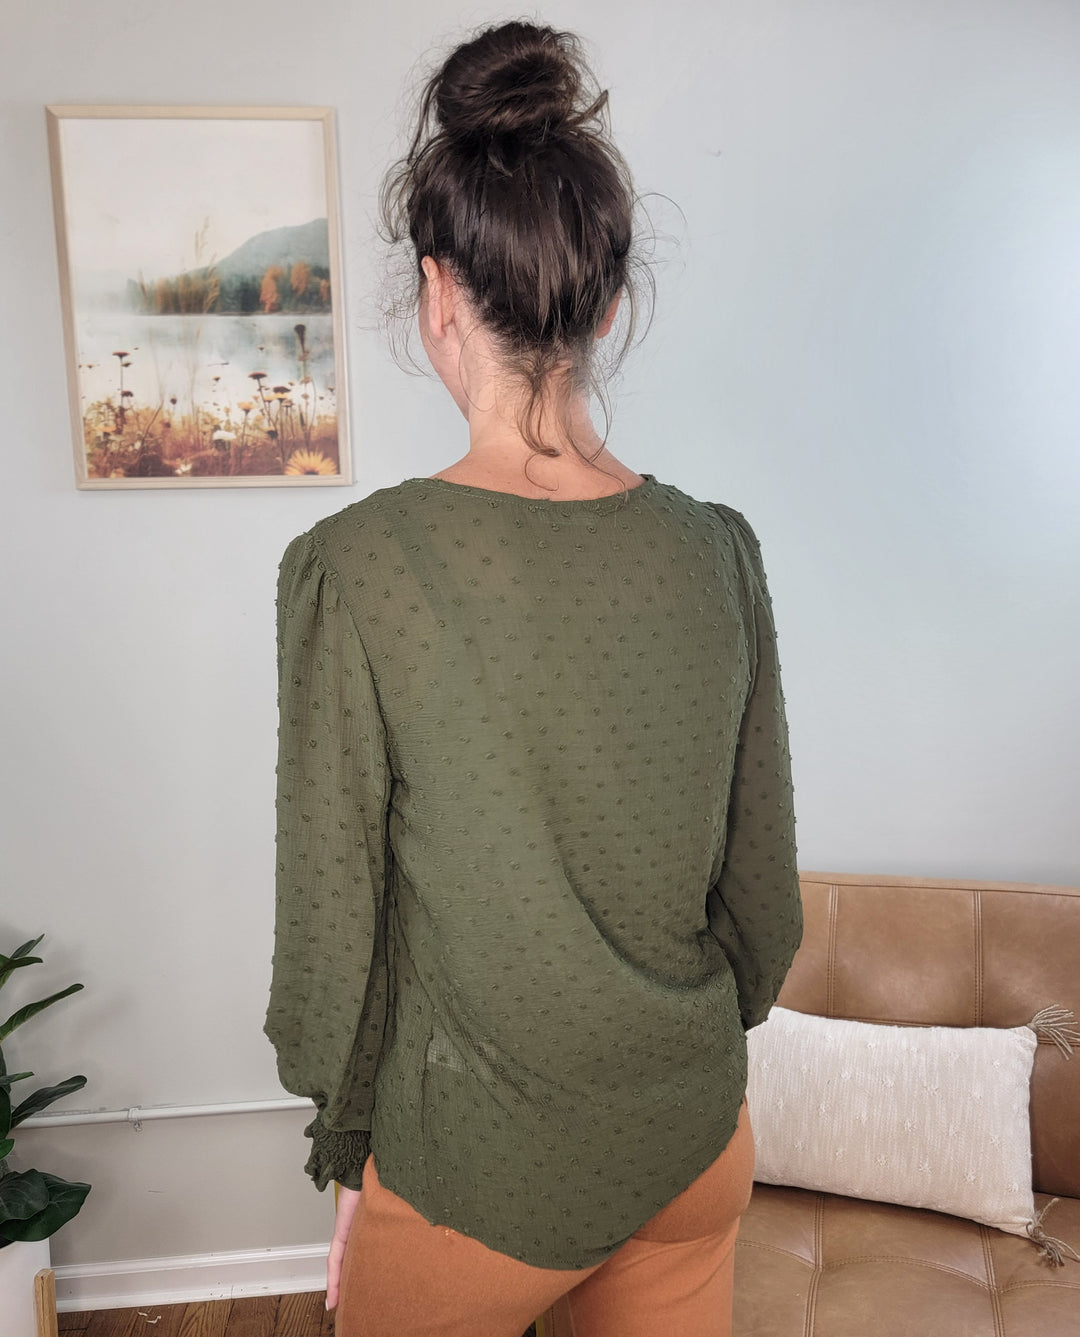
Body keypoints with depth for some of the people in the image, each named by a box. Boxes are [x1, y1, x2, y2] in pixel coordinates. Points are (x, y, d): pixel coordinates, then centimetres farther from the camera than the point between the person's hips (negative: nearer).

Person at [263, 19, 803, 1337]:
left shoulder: (354, 569, -22)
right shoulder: (718, 548, -11)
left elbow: (331, 926, -14)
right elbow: (764, 886, -1)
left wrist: (345, 1161, 4)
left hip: (478, 1174, -3)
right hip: (699, 1146, 4)